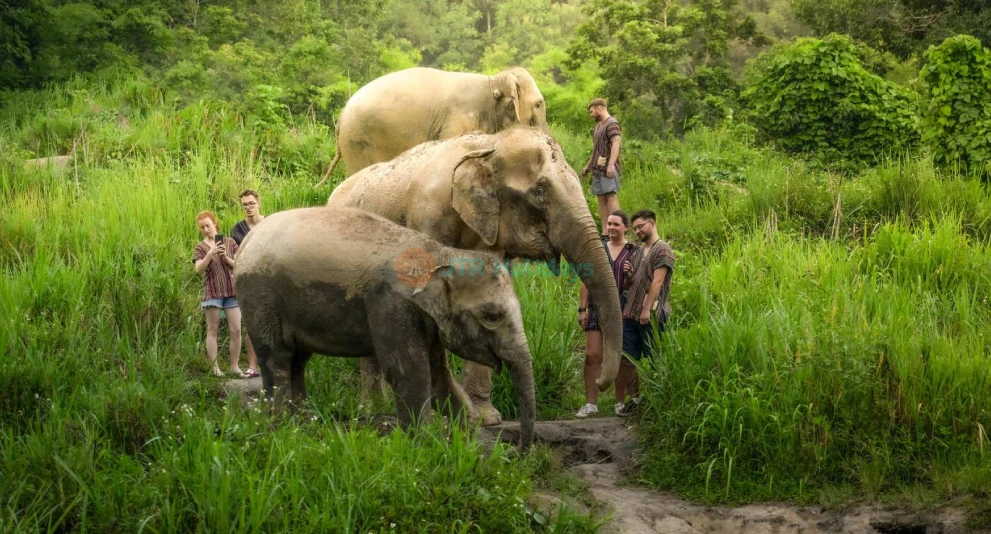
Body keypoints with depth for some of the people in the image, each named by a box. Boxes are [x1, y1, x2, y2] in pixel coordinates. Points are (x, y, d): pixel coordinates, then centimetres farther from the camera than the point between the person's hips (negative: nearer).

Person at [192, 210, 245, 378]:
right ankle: (215, 367, 2)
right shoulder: (200, 248, 5)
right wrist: (210, 254, -23)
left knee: (236, 330, -2)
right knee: (213, 330, -1)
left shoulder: (230, 243, 9)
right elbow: (198, 269, -9)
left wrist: (227, 258, -11)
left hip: (232, 291, 2)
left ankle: (234, 366, 6)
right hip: (212, 292, -2)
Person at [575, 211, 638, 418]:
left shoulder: (633, 252, 5)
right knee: (592, 356, -5)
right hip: (598, 307, 1)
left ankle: (621, 403, 13)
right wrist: (582, 308, 3)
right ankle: (591, 403, -2)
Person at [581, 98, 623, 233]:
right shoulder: (599, 125, 23)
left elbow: (616, 144, -19)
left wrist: (611, 165, -29)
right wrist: (588, 166, 31)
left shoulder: (612, 124, -6)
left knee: (611, 195, -15)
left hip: (608, 169, -9)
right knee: (601, 198, 4)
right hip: (597, 168, 9)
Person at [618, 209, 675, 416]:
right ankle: (634, 398, 12)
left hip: (651, 316, -8)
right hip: (630, 314, 8)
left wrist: (647, 309, -19)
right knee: (626, 358, 4)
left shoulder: (662, 250, -5)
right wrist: (628, 275, 4)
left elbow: (657, 281, -13)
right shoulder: (637, 253, 21)